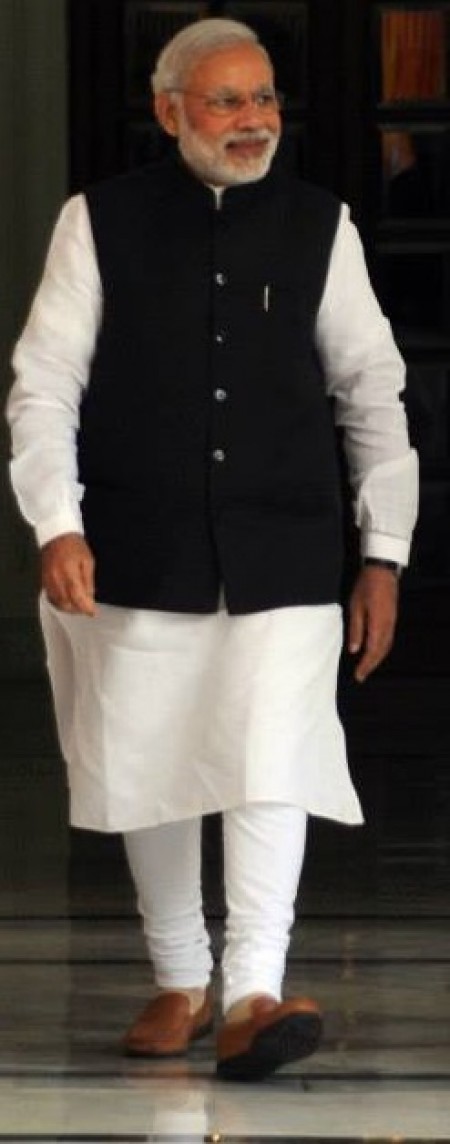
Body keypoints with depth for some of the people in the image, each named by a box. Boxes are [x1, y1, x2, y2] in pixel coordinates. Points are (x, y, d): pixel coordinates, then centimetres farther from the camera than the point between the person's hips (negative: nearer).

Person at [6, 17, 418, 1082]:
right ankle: (179, 982, 27)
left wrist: (384, 553, 6)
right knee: (148, 771, 9)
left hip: (283, 554, 0)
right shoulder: (101, 222, -1)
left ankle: (252, 997, -15)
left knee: (272, 765, -13)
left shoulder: (318, 225, 3)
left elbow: (372, 393, 8)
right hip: (140, 553, 0)